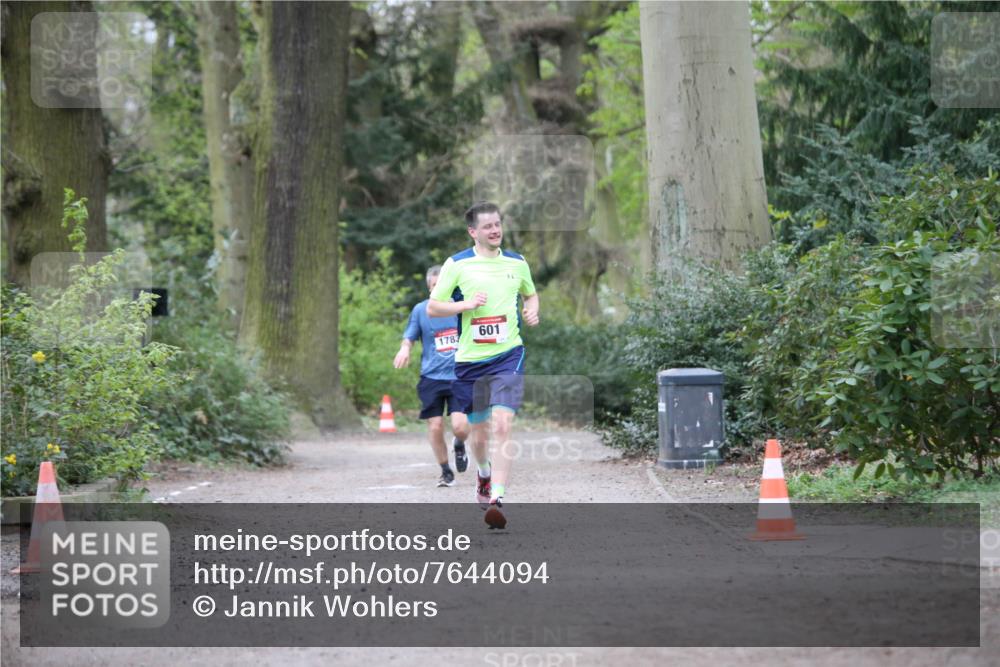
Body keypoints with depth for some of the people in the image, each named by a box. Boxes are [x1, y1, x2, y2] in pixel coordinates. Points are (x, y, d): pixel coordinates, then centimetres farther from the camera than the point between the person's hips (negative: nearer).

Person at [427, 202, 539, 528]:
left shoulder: (517, 263, 7)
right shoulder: (457, 264, -1)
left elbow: (531, 294, 26)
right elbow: (432, 307, 1)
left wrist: (532, 311, 4)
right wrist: (466, 304, -15)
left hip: (508, 354, 0)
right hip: (469, 359, 0)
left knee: (502, 424, -18)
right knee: (478, 428, 13)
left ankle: (496, 499, -22)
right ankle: (484, 473, 46)